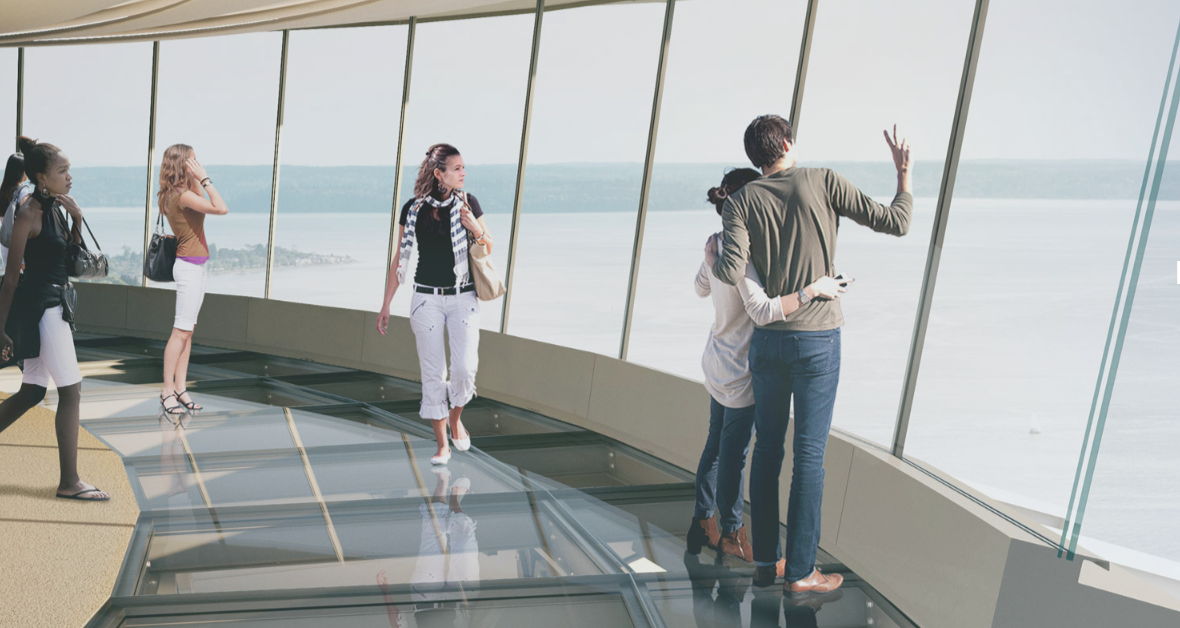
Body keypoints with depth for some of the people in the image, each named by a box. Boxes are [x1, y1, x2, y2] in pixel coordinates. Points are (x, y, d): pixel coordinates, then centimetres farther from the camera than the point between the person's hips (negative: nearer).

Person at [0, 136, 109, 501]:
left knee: (32, 392, 16)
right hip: (40, 306, -9)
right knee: (71, 391, -5)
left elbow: (69, 256, 17)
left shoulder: (53, 208, 10)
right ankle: (69, 482, 2)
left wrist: (77, 218, 2)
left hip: (53, 305, 9)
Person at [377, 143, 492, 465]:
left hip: (463, 298, 0)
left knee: (466, 368, -10)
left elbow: (489, 248, 9)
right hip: (427, 299, 0)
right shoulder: (413, 209, -1)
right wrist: (386, 305, 5)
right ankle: (442, 445, 14)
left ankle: (455, 417, 22)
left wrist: (475, 229, -12)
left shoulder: (468, 203, 1)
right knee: (432, 372, 2)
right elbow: (401, 259, 5)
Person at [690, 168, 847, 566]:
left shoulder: (715, 246, 3)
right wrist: (812, 290, -31)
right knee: (734, 454, 6)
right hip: (740, 370, -9)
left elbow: (701, 288, 20)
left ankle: (702, 524, 32)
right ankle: (731, 533, 23)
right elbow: (762, 311, -32)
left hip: (716, 363, 9)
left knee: (715, 446, 19)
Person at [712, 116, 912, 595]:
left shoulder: (741, 201, -1)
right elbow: (895, 223, -1)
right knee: (809, 453, 3)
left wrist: (713, 261, 5)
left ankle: (764, 560, 22)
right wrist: (904, 173, 13)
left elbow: (732, 272, -17)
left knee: (768, 448, 13)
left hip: (767, 340, 3)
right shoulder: (823, 182, -4)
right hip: (818, 339, -2)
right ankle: (800, 572, 12)